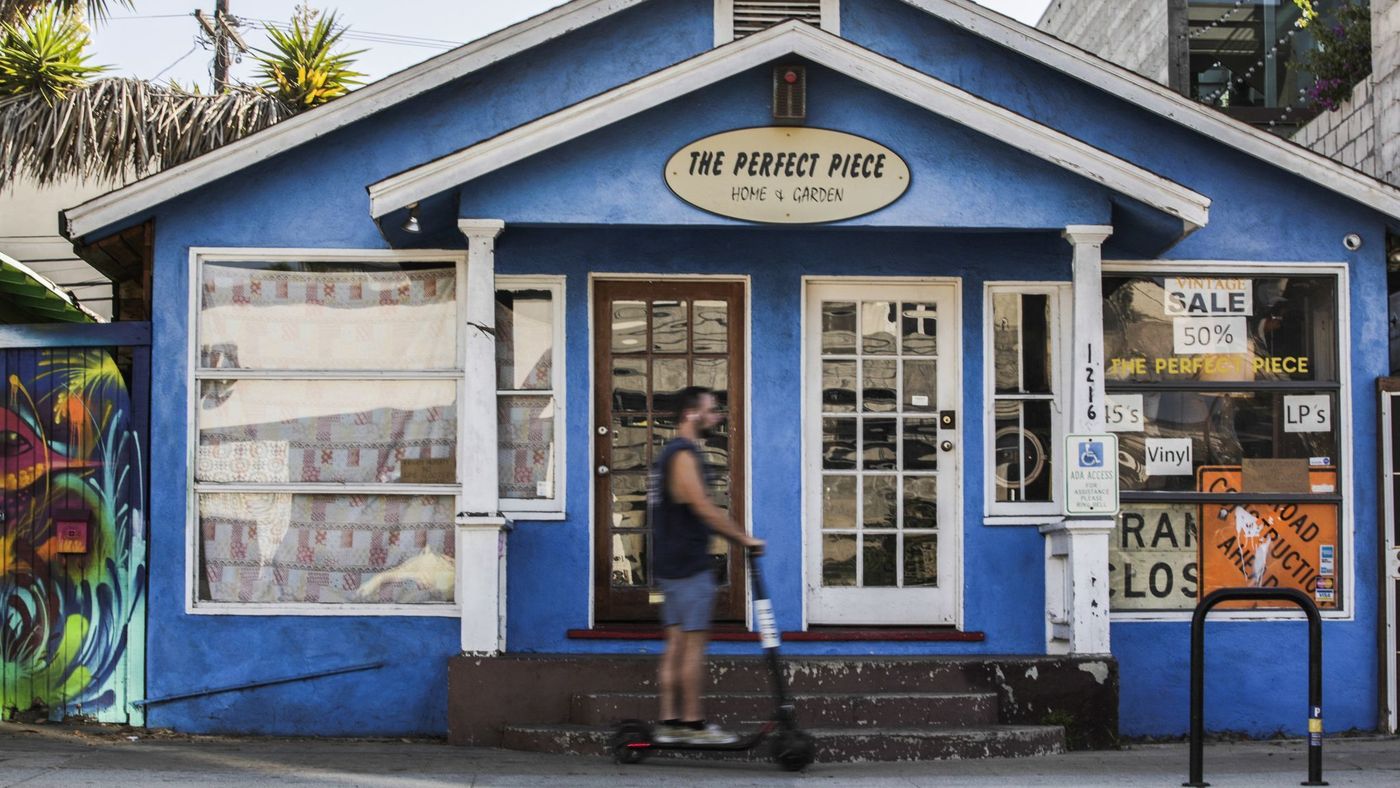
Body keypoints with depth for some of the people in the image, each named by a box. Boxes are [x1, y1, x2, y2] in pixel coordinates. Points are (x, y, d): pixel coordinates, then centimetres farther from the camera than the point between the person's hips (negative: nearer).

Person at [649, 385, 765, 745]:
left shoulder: (670, 454, 19)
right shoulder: (684, 456, -14)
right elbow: (705, 510, -20)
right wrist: (745, 539, -15)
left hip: (672, 565, 10)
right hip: (689, 565, -10)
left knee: (676, 644, 9)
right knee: (694, 644, -6)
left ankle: (668, 722, 9)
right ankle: (693, 723, -3)